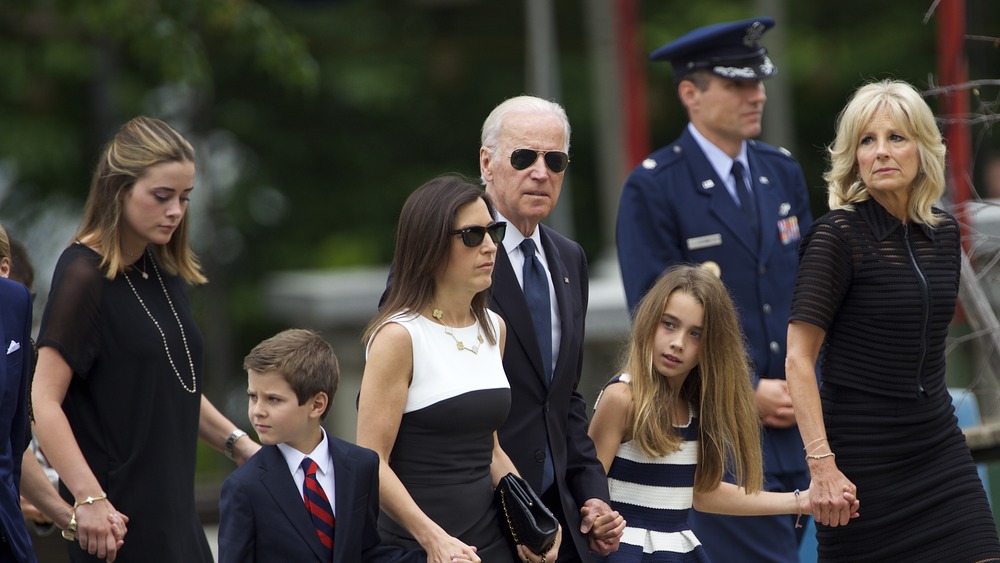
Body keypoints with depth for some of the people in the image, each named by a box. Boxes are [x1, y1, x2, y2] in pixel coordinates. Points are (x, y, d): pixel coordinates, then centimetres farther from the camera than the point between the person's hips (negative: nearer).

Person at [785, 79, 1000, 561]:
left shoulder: (944, 234, 9)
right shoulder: (837, 236, -10)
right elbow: (799, 359, -14)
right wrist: (821, 465, -20)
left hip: (940, 447, 6)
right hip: (863, 458, -6)